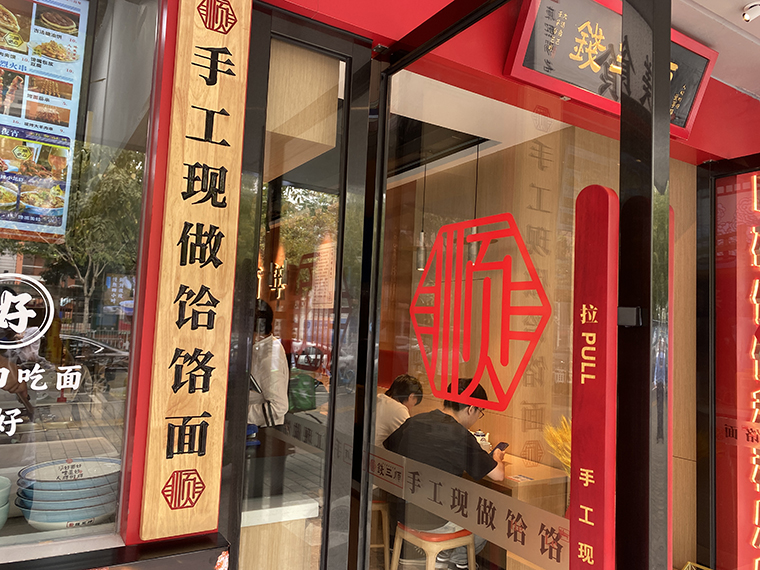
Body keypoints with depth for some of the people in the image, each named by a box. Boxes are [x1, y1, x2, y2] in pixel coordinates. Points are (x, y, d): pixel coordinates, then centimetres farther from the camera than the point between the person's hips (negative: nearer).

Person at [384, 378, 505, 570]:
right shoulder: (460, 437, -20)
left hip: (402, 512, 7)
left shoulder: (413, 422, -1)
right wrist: (496, 458, 11)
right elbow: (498, 475, -13)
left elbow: (387, 446, 16)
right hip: (433, 522, -7)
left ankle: (444, 554, 31)